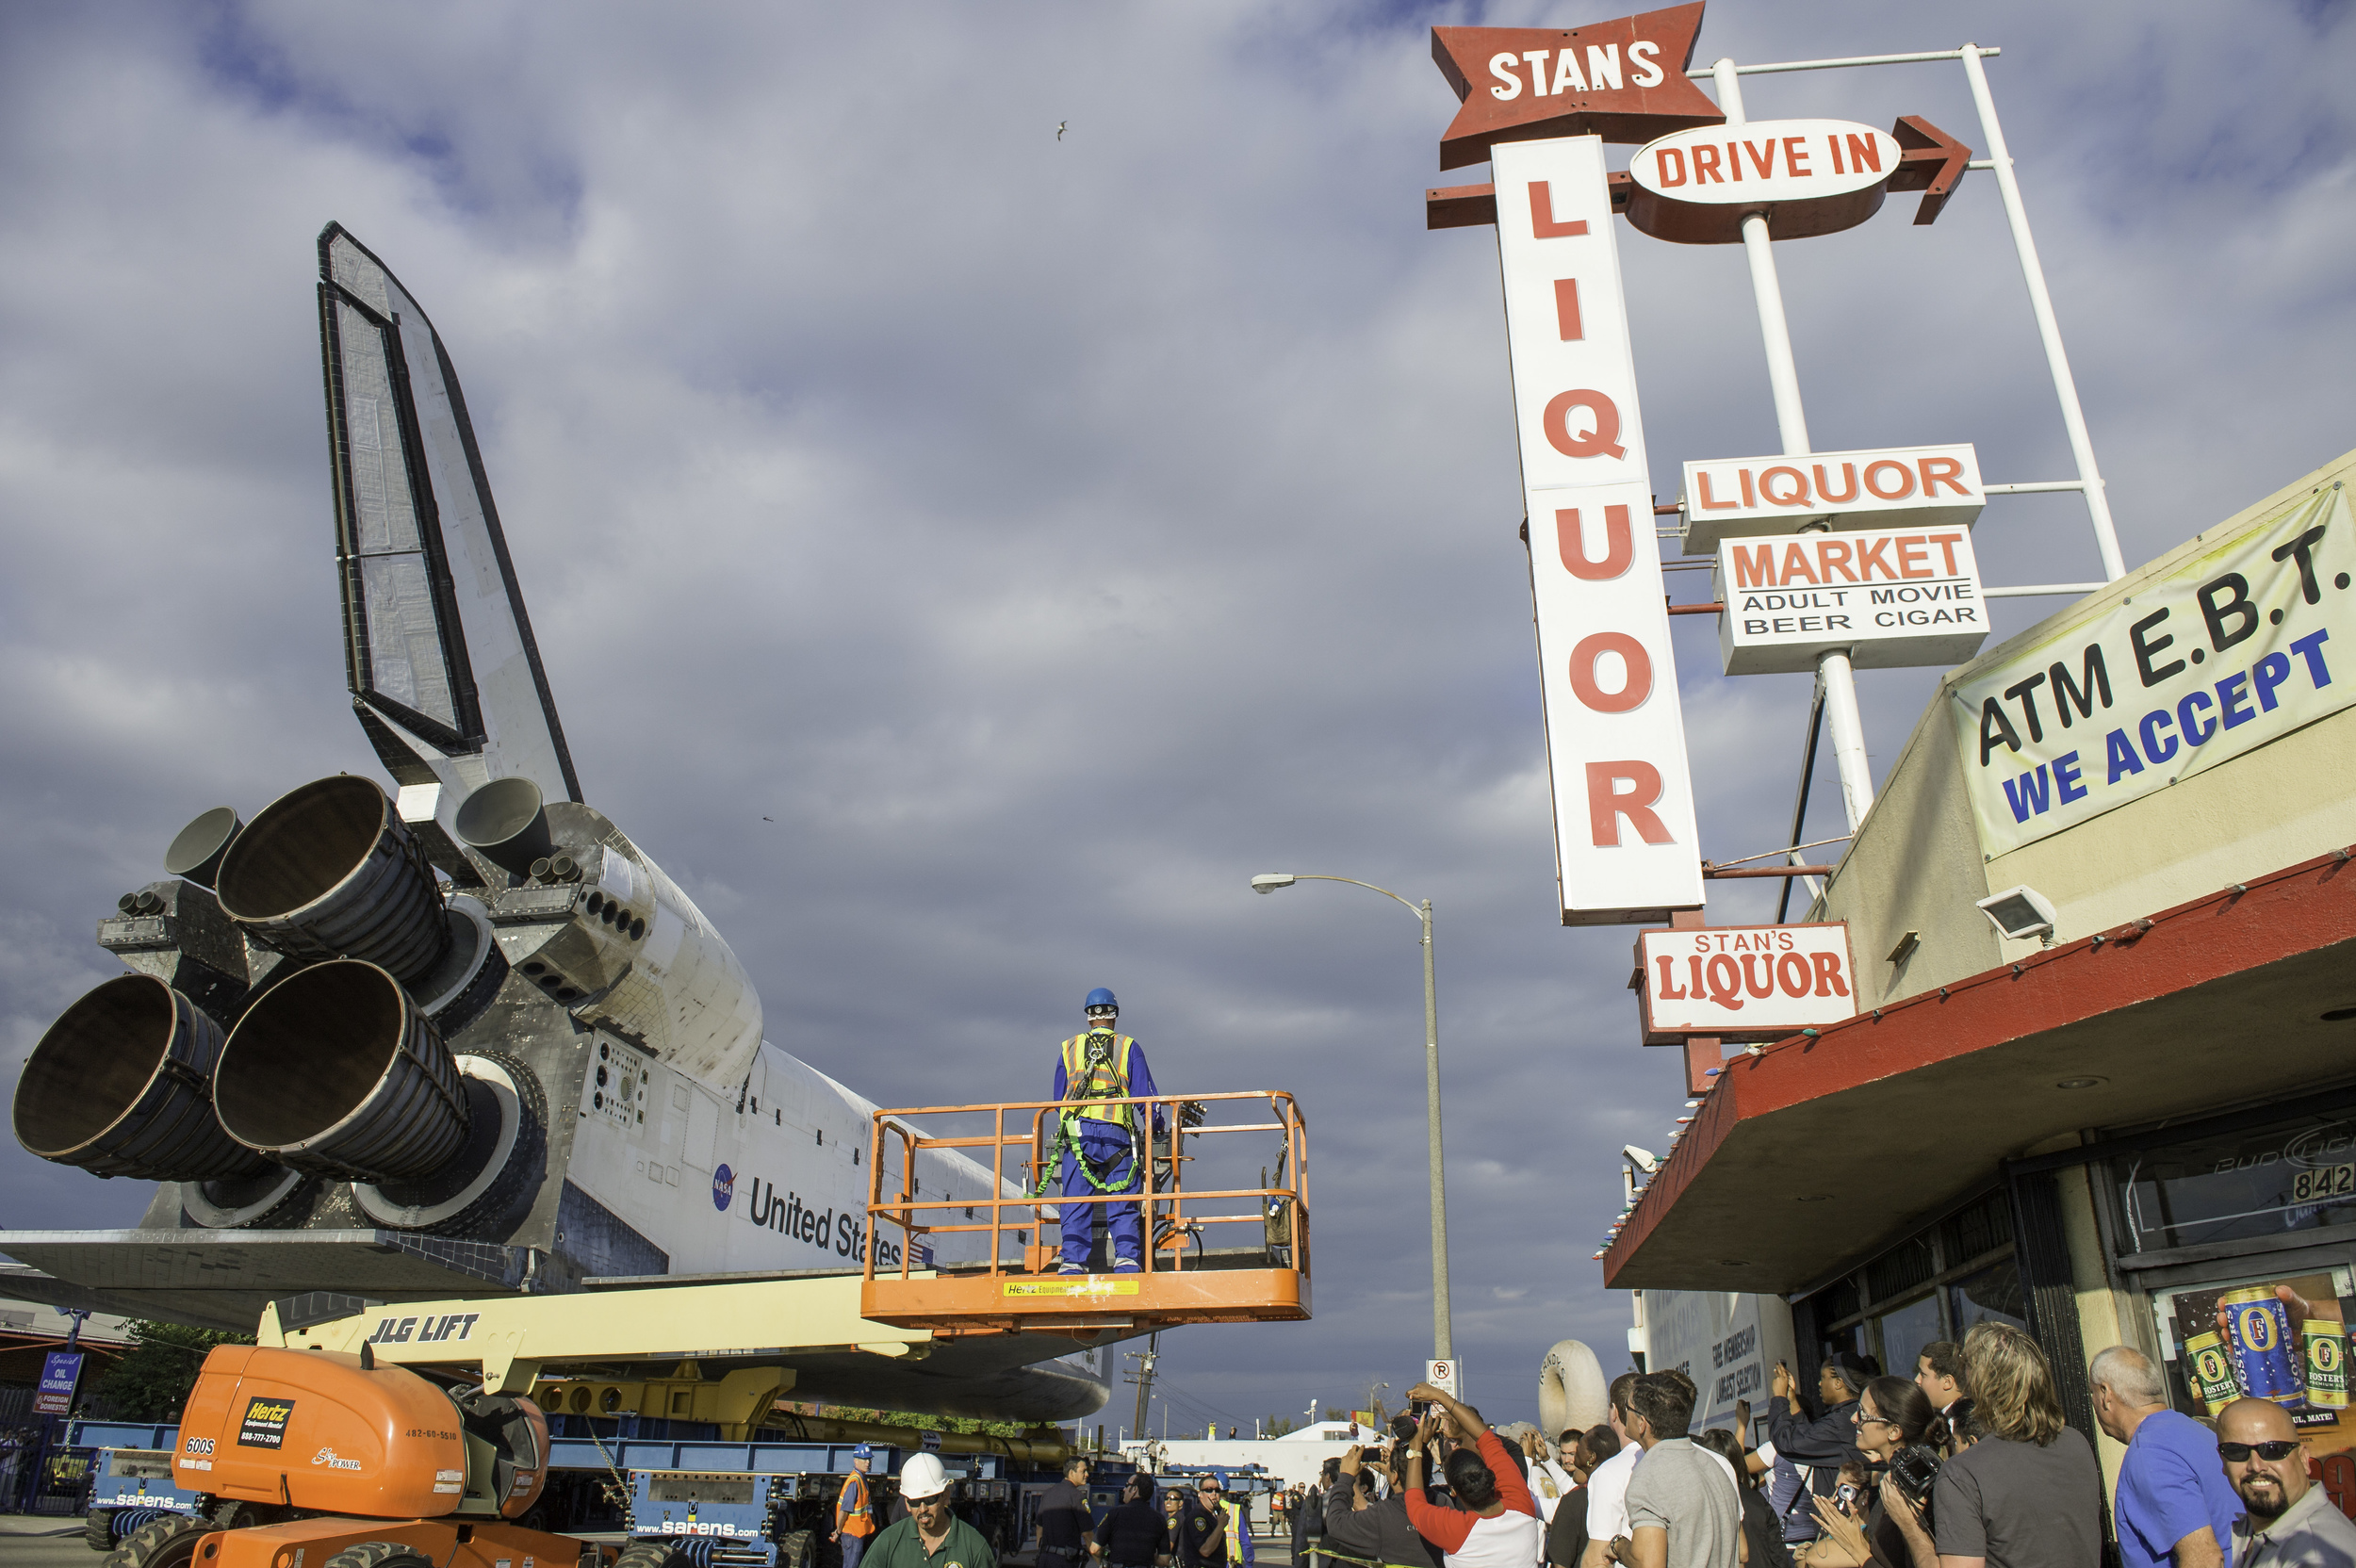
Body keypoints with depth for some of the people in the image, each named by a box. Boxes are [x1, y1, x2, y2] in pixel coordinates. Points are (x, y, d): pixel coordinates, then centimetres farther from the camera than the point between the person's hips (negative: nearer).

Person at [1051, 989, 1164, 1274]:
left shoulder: (1068, 1048, 19)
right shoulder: (1128, 1047, 11)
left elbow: (1058, 1097, 23)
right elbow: (1145, 1093, 9)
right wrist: (1157, 1127, 22)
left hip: (1077, 1132, 1)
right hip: (1117, 1133, -1)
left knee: (1075, 1206, 1)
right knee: (1123, 1206, 0)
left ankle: (1072, 1264, -8)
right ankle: (1126, 1260, -12)